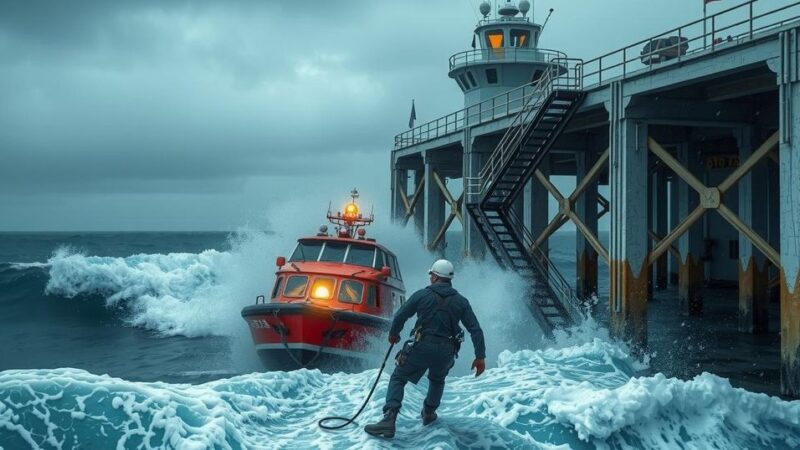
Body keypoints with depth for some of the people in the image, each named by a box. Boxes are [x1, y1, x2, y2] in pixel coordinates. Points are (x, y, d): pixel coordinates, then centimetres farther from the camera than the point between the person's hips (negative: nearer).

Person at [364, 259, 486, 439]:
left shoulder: (422, 295, 0)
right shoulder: (461, 301, 7)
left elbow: (400, 316, 2)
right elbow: (475, 329, 2)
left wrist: (393, 334, 21)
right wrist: (480, 356, 5)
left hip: (422, 347, -3)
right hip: (446, 352, 3)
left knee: (398, 378, 6)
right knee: (437, 380, 34)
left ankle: (389, 419, -12)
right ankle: (429, 413, 38)